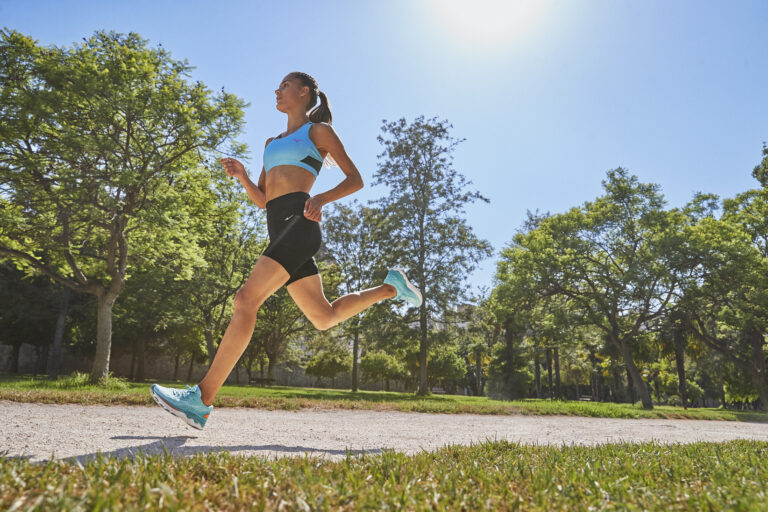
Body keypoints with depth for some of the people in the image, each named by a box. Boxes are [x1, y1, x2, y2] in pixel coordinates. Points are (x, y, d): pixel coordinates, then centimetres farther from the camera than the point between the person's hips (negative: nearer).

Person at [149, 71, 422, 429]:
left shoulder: (318, 130, 10)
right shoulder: (272, 143, 30)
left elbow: (355, 179, 4)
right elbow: (261, 200, 25)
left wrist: (320, 199, -13)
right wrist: (242, 176, 6)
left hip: (299, 223, -9)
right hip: (279, 230, 9)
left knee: (246, 299, -20)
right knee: (324, 317, 11)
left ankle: (201, 399, -19)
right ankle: (391, 287, 27)